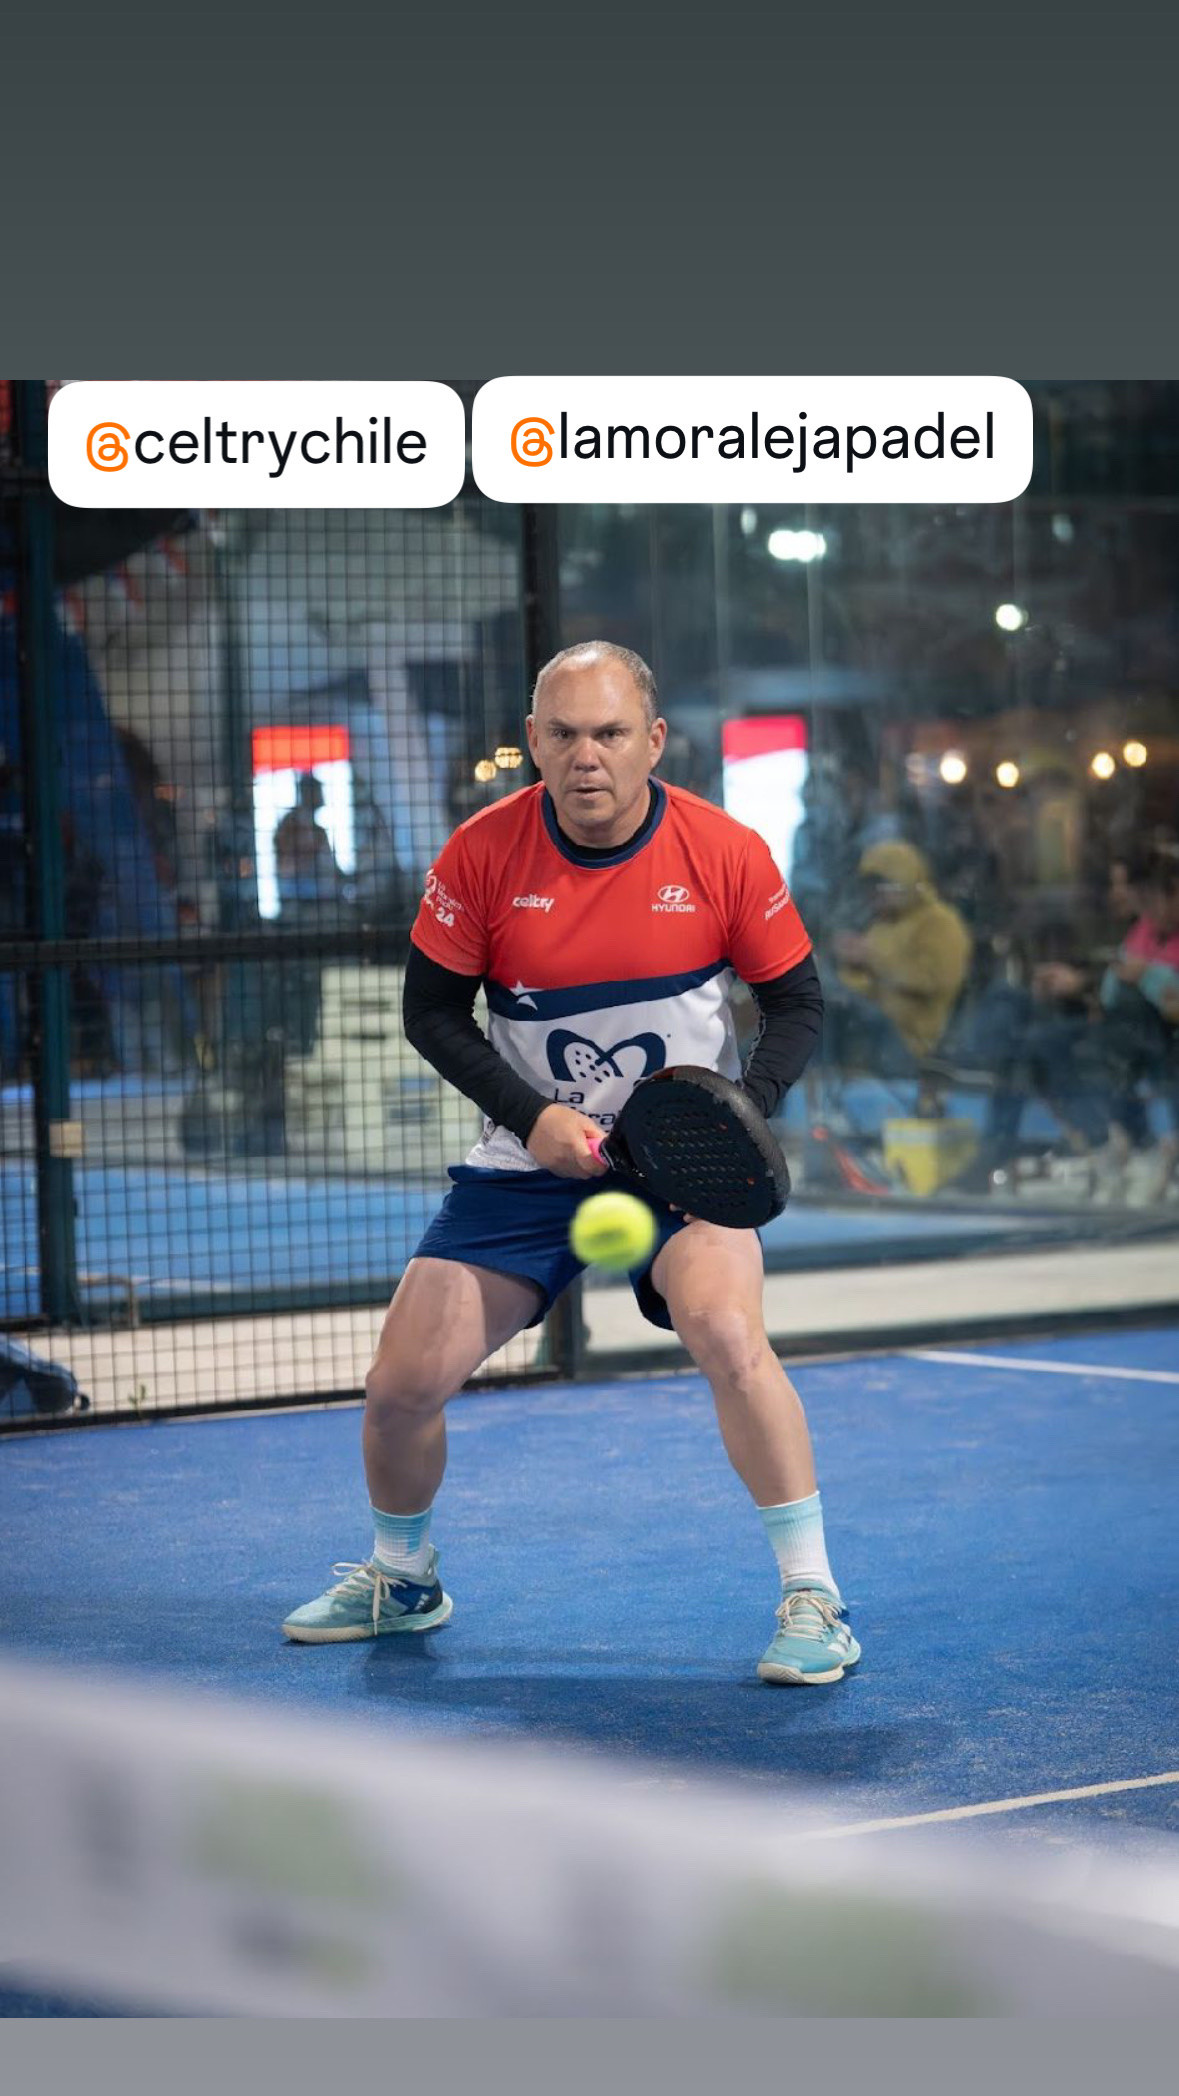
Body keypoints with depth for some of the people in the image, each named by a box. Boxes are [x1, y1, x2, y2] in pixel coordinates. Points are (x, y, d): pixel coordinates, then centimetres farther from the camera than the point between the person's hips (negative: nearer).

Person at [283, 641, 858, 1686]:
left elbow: (798, 1003, -1)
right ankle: (401, 1578, 30)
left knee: (727, 1334, -30)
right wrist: (530, 1114, -14)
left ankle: (814, 1600, -17)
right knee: (402, 1384, -2)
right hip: (532, 1159, 2)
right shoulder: (481, 853, -10)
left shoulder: (727, 852, -13)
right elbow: (434, 1012, -1)